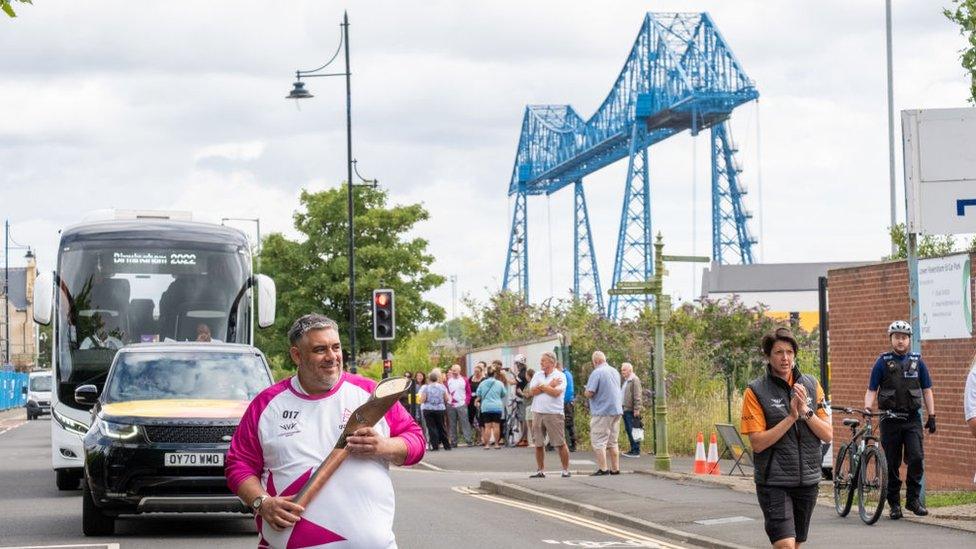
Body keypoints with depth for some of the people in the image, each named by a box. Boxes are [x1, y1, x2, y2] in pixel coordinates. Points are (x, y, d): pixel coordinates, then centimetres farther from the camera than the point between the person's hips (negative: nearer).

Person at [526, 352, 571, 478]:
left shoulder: (560, 376, -2)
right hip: (537, 413, 5)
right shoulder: (537, 375, 13)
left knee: (560, 443, -3)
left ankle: (566, 470, 4)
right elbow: (531, 392, 0)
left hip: (554, 413, -5)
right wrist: (549, 386, -6)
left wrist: (541, 386, -5)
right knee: (538, 444, 6)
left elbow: (556, 392, -16)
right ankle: (540, 471, 15)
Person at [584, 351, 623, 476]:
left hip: (602, 411, -8)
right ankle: (615, 468, 13)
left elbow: (589, 393, -18)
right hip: (616, 410, 8)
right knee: (613, 441, 13)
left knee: (598, 441, -3)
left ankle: (603, 468, -9)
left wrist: (586, 392, 4)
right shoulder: (615, 372, 11)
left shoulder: (597, 373, -13)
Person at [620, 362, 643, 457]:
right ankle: (633, 449, 18)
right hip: (625, 410, 10)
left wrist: (637, 409, -20)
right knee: (628, 430, 12)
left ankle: (636, 451, -7)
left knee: (633, 431, -8)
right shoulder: (626, 381, 19)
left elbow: (637, 396, -16)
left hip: (631, 410, -10)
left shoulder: (634, 380, -10)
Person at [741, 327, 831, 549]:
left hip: (807, 480, 5)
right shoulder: (756, 391, -7)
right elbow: (758, 443, -13)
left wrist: (805, 411, -14)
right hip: (774, 482, -5)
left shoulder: (811, 385, 5)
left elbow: (827, 435, 2)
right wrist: (792, 417, -18)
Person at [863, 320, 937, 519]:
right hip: (890, 419, -1)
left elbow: (927, 391, 13)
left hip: (912, 419, 1)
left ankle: (913, 499, 0)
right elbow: (871, 390, 4)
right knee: (892, 463, 2)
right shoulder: (882, 362, 4)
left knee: (916, 458, -13)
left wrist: (931, 416, 6)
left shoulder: (917, 361, 9)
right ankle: (894, 504, 10)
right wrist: (867, 407, -14)